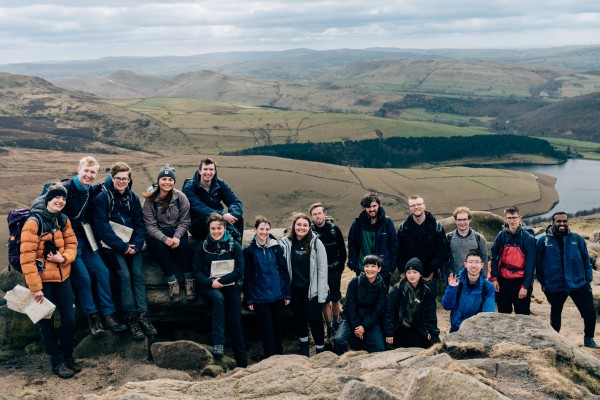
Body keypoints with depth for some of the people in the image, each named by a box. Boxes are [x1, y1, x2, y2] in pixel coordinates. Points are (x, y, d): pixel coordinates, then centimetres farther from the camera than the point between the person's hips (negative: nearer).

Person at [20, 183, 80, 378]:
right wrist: (35, 287, -18)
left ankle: (67, 355, 26)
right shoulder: (34, 222, -15)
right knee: (47, 322, 6)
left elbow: (72, 244, 7)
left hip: (62, 277, 5)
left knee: (70, 319, 7)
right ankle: (57, 361, 19)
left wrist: (64, 258, -17)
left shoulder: (64, 220, 5)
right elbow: (27, 257, -17)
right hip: (43, 280, -5)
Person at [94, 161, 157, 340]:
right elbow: (102, 227, -12)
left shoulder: (133, 198, 11)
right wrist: (122, 246, -16)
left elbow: (140, 225, 9)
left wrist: (135, 245, -9)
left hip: (132, 245, 4)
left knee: (137, 274, -17)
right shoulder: (102, 198, -4)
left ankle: (143, 314, -17)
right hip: (112, 245, -4)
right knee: (125, 275, -22)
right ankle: (131, 318, -17)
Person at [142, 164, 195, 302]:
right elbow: (150, 225, -10)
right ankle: (172, 283, -28)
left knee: (184, 244, -30)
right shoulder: (150, 200, -7)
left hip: (177, 232, 1)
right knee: (160, 247, -33)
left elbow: (185, 221, -3)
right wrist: (164, 239, -25)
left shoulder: (181, 197, -3)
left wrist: (177, 237, -21)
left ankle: (190, 281, -26)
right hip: (156, 234, -1)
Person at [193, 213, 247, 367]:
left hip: (230, 286, 0)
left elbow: (239, 272, -3)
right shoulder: (202, 247, 5)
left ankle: (242, 364, -2)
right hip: (209, 287, 0)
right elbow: (197, 272, 1)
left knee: (235, 324, -7)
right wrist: (211, 282, -17)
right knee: (218, 298, -34)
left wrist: (221, 280, -13)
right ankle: (218, 344, -36)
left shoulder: (234, 246, 3)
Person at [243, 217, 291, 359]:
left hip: (278, 295, 2)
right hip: (260, 298, -2)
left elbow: (284, 271, 4)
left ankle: (279, 356, 26)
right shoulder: (249, 250, -3)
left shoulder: (276, 247, 2)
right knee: (267, 330, 1)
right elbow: (246, 276, -2)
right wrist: (249, 299, -4)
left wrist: (287, 293, 2)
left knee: (278, 327, 11)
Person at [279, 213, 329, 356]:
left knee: (314, 318, 0)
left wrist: (321, 293, -12)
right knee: (299, 317, 16)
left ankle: (320, 349, 16)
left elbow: (322, 268, -9)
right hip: (294, 289, 2)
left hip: (312, 289, -2)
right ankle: (304, 344, 36)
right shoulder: (285, 243, -5)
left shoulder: (316, 243, -9)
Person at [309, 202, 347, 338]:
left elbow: (342, 250, -1)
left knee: (336, 298, 14)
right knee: (325, 300, 3)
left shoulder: (334, 229, -7)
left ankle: (336, 322, 34)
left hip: (334, 270, 1)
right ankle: (329, 328, 14)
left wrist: (340, 268, -2)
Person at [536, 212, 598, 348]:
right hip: (554, 287, -1)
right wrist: (542, 282, 2)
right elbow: (538, 263, 1)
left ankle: (588, 339, 21)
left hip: (578, 284, 1)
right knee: (555, 315, 15)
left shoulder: (577, 239, -1)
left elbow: (586, 260, 4)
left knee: (590, 313, -1)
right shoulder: (543, 241, -6)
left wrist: (588, 279, 2)